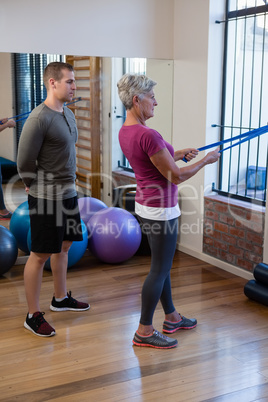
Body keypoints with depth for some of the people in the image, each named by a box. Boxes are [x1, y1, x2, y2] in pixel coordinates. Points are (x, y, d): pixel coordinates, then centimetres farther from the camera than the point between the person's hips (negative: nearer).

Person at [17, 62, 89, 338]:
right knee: (41, 254, -1)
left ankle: (61, 299, 37)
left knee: (63, 246, 19)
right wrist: (36, 191, -7)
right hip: (46, 198, -9)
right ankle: (33, 316, 11)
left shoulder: (67, 114, 9)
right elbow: (24, 163, -17)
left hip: (67, 193, 9)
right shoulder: (39, 118, -19)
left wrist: (69, 185, 16)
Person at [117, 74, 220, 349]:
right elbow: (176, 176, -20)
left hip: (146, 205, 10)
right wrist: (205, 160, -7)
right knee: (159, 269, 3)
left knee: (162, 264, 20)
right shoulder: (147, 135, -26)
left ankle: (171, 318, 36)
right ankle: (144, 332, 14)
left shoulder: (125, 132, 4)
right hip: (160, 210, -10)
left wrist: (179, 154, 20)